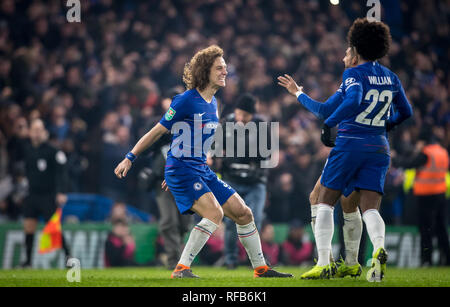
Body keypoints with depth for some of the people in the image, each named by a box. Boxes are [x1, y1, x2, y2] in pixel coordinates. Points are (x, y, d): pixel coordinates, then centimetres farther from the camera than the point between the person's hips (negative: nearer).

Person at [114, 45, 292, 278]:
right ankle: (181, 269, -23)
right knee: (215, 212, -26)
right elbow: (157, 132, -6)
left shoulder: (212, 103, 13)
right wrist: (130, 158, -6)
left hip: (202, 170, 8)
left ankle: (261, 268, 20)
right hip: (181, 170, -8)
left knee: (243, 213, 7)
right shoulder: (186, 101, -12)